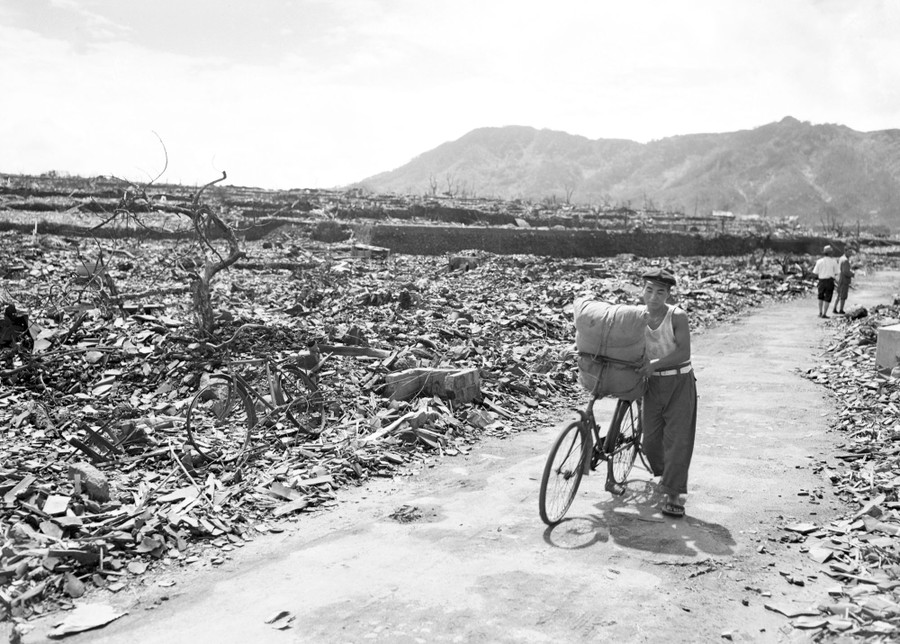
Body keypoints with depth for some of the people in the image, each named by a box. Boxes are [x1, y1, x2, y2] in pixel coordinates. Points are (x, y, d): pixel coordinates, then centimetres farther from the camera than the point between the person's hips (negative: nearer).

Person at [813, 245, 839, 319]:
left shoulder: (819, 261, -1)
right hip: (830, 280, -2)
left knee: (820, 297, 19)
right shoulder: (834, 261, -5)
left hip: (821, 280, 2)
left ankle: (820, 312, 19)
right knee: (827, 299, 3)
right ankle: (824, 314, -1)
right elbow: (835, 273, -1)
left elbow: (815, 273, -1)